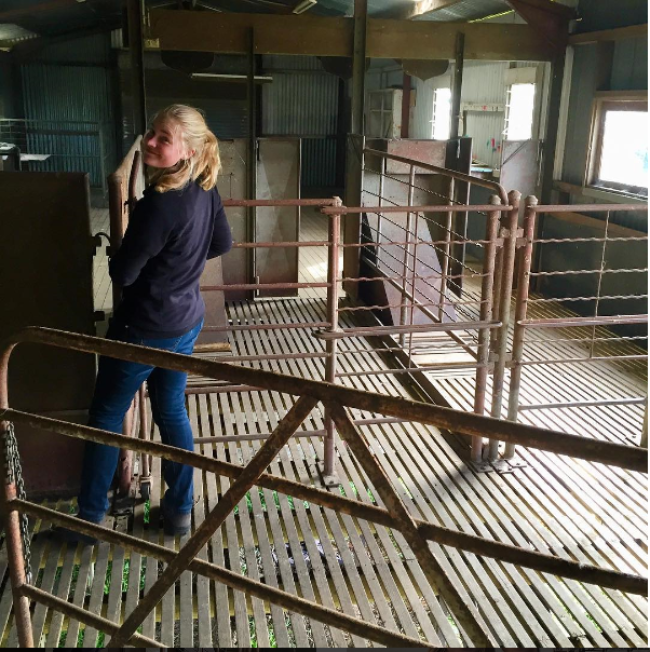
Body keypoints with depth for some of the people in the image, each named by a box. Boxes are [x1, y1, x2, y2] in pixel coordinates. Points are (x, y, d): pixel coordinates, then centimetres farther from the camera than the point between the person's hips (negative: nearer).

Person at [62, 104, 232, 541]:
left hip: (143, 330, -7)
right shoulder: (206, 189, -4)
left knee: (106, 417, 10)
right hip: (187, 322, 8)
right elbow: (223, 244, 12)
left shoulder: (160, 204, -28)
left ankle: (90, 518, 24)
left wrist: (118, 255, 3)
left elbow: (123, 274, -19)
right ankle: (181, 509, 31)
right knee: (172, 412, 19)